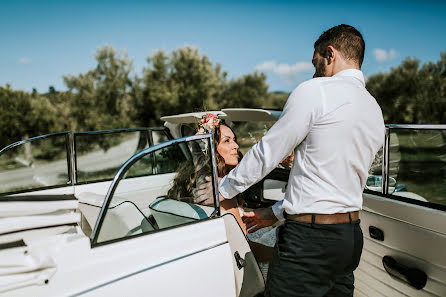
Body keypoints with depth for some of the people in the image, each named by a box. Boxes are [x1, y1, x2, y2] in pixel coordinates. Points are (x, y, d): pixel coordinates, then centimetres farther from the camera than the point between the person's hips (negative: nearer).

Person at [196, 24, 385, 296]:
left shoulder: (315, 91, -11)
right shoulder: (376, 112, 14)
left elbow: (268, 151, -8)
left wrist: (225, 188, 8)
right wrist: (277, 213, 17)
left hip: (309, 239, -8)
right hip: (352, 236, 8)